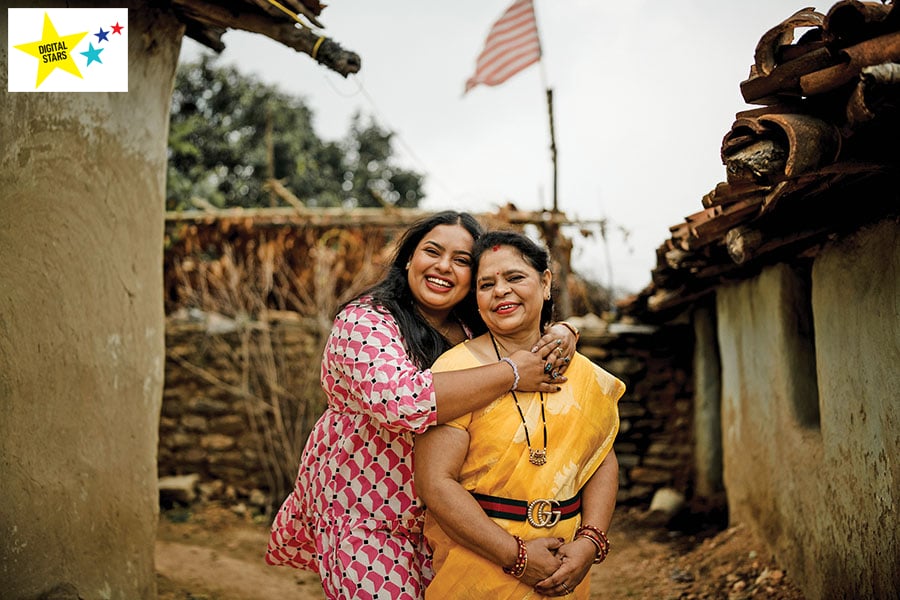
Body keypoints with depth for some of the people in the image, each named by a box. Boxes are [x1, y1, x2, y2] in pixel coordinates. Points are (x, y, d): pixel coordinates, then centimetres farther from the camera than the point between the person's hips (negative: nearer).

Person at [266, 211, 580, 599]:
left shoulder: (475, 330, 1)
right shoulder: (364, 322, -20)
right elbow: (400, 399, -37)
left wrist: (562, 333, -14)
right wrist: (511, 373, -33)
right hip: (364, 517, -6)